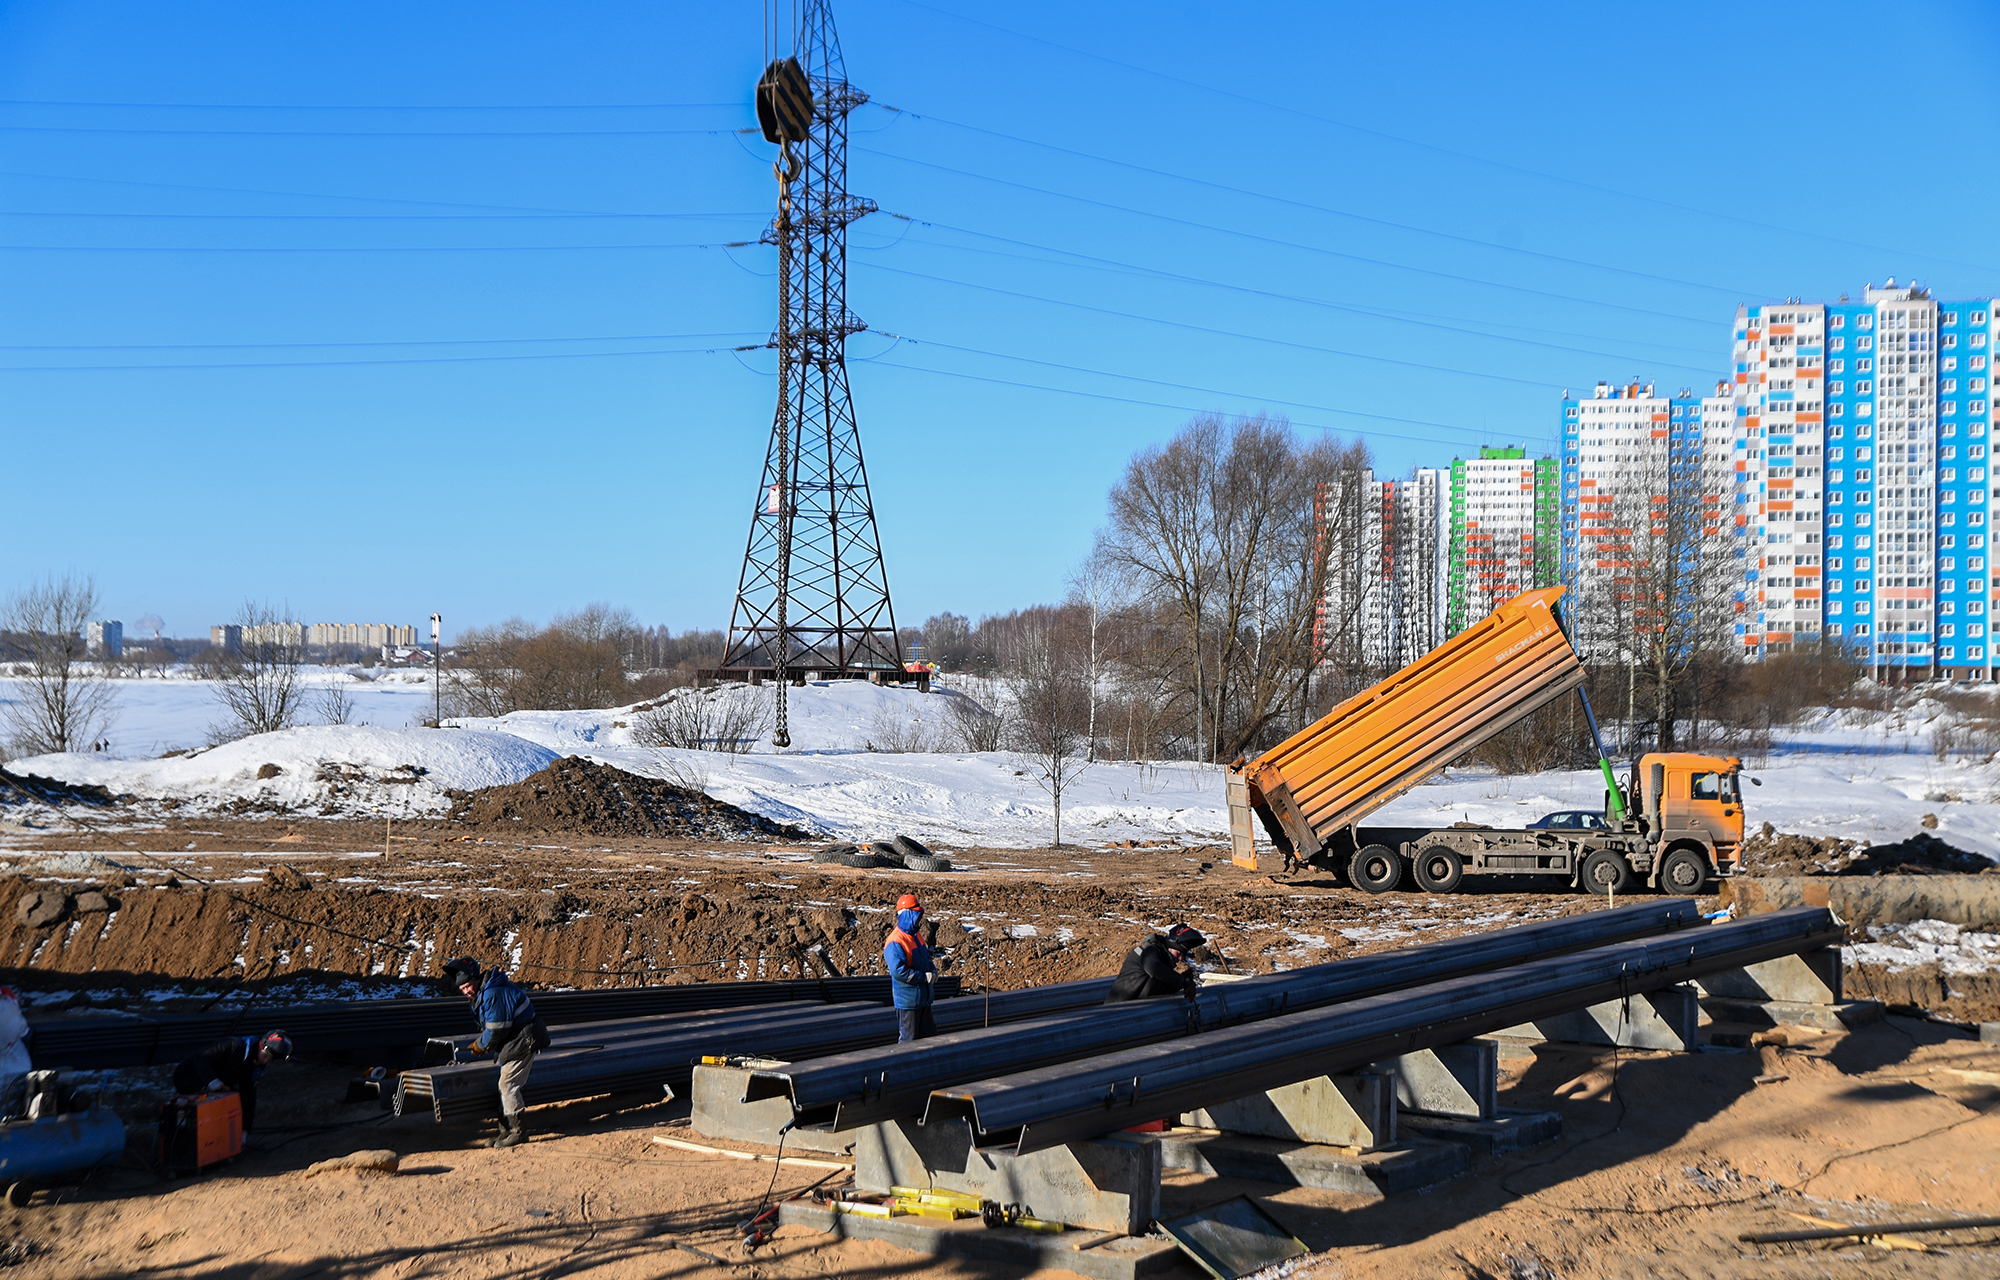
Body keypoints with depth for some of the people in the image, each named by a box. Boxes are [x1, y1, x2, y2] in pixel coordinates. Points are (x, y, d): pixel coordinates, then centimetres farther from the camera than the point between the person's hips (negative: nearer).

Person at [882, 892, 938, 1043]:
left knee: (929, 1035, 15)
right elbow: (898, 971, -28)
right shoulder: (895, 942, -20)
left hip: (923, 998, 9)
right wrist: (924, 977, -21)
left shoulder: (915, 936, 11)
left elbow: (926, 959, 23)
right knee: (909, 1040, -2)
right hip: (907, 1000, -9)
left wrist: (933, 971, 0)